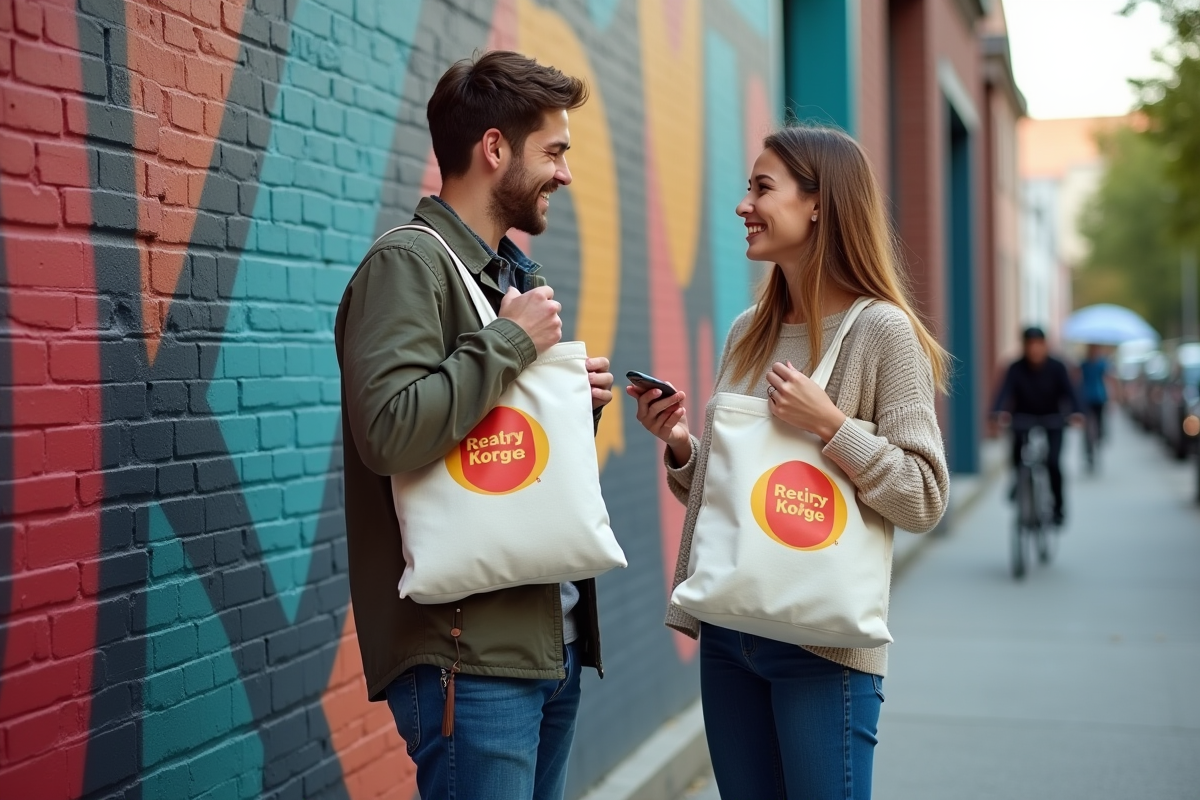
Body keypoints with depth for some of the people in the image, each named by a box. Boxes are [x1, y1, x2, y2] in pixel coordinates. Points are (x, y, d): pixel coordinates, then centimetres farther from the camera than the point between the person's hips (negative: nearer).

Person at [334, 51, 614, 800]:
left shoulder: (519, 275, 16)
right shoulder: (409, 263, -12)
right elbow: (390, 433, -26)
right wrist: (512, 340, -17)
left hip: (554, 638, 9)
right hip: (470, 652, -9)